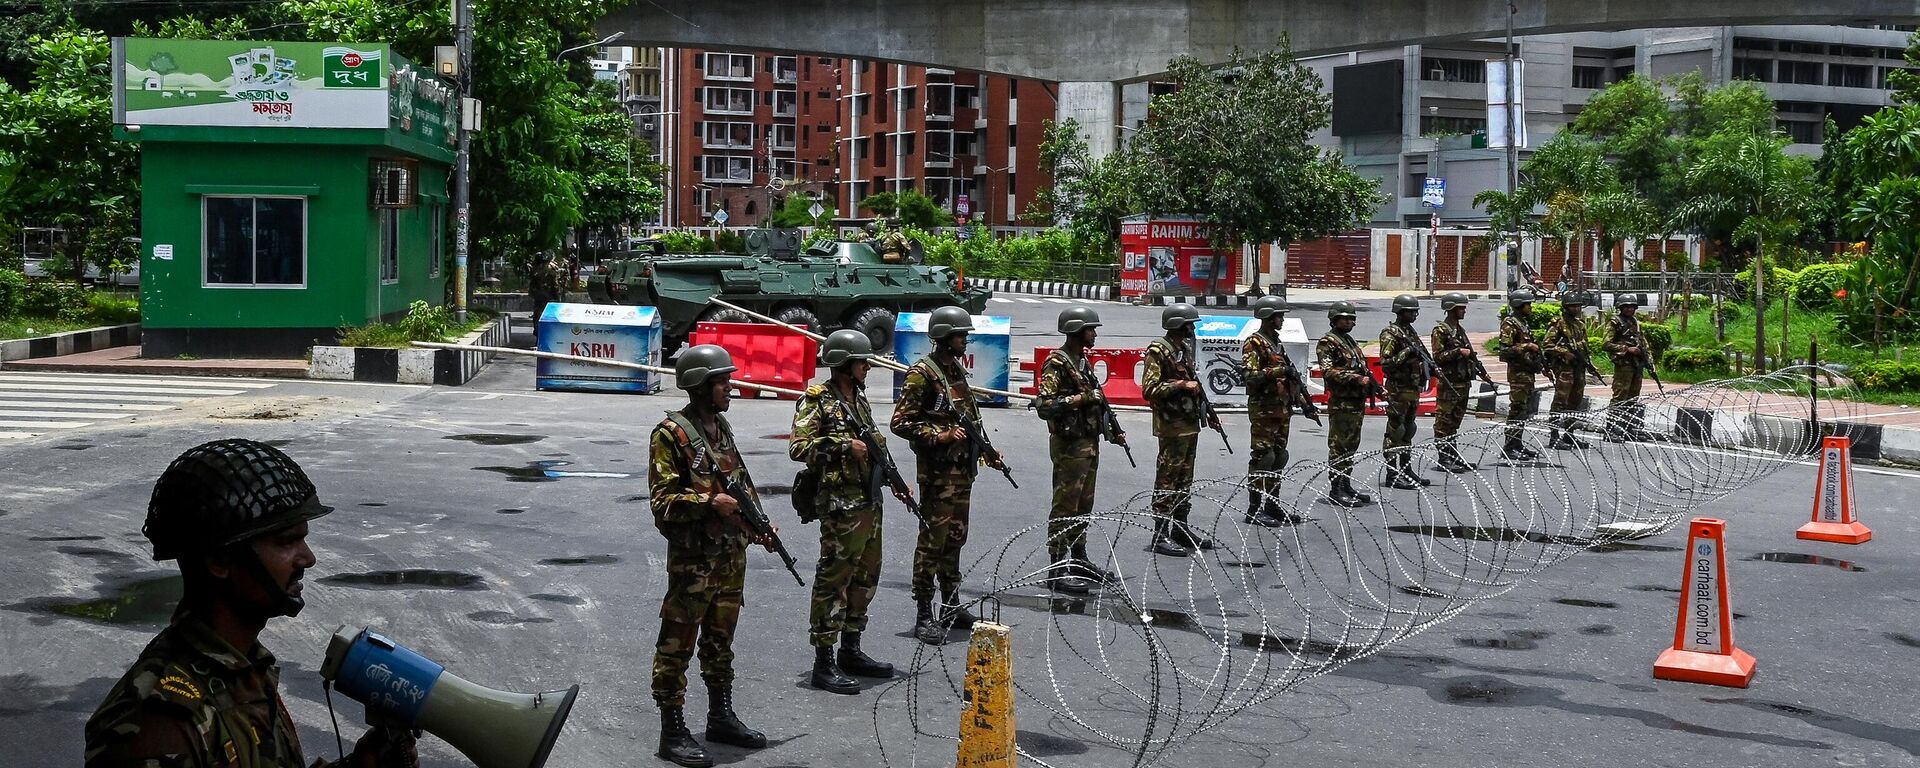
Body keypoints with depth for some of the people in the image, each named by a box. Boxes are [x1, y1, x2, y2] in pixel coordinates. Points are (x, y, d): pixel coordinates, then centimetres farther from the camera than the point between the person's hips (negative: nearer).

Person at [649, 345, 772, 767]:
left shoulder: (722, 426, 12)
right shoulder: (672, 433, -12)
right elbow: (661, 501, -16)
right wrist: (709, 502, -25)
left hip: (732, 555, 8)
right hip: (692, 558, -8)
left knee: (720, 640, 18)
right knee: (677, 645, 0)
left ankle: (721, 716, 30)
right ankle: (673, 732, 6)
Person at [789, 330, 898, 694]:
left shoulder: (859, 398, 15)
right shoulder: (818, 401, -10)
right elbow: (798, 447, -19)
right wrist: (844, 446, -22)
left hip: (869, 501, 9)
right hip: (841, 504, -9)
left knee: (865, 576, 15)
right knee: (834, 579, -5)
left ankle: (851, 651, 27)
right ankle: (824, 663, 1)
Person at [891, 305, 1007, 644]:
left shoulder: (957, 369, 14)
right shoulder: (922, 373, -12)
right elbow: (900, 422, -15)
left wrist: (987, 450, 19)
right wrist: (939, 436, -21)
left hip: (963, 467, 9)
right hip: (937, 471, -8)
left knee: (955, 538, 15)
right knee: (933, 540, -6)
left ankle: (951, 605, 26)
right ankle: (924, 616, -2)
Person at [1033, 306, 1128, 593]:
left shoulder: (1083, 360, 14)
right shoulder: (1057, 363, -14)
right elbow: (1044, 405, -23)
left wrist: (1112, 431, 19)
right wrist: (1079, 399, -25)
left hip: (1090, 443, 9)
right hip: (1069, 444, -9)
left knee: (1083, 506, 15)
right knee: (1065, 508, -6)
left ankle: (1079, 560, 25)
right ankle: (1058, 570, -2)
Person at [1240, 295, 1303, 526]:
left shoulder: (1276, 342, 18)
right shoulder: (1254, 343, -10)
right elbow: (1251, 376, -20)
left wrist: (1300, 398, 19)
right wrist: (1278, 371, -24)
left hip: (1282, 409, 9)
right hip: (1263, 409, -9)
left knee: (1278, 457, 11)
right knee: (1262, 457, -8)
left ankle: (1272, 505, 18)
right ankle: (1254, 509, -6)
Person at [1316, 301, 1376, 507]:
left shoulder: (1350, 341, 21)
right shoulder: (1327, 342, -8)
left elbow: (1362, 369, 27)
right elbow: (1328, 371, -19)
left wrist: (1377, 388, 15)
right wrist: (1356, 379, -23)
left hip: (1357, 401, 9)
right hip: (1341, 403, -9)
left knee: (1351, 446, 13)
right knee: (1339, 446, -7)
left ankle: (1346, 486, 20)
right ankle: (1336, 491, -5)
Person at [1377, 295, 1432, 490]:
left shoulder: (1411, 332, 15)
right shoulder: (1390, 334, -12)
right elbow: (1385, 363, -19)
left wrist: (1430, 368, 10)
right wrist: (1406, 353, -24)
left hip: (1413, 389, 9)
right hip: (1398, 390, -9)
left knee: (1408, 430, 15)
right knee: (1395, 432, -6)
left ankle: (1406, 471, 22)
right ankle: (1392, 475, -4)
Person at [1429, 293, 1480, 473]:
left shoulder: (1460, 330, 17)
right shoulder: (1441, 330, -9)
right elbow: (1438, 357, -16)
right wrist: (1458, 352, -20)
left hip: (1463, 382, 9)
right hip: (1449, 382, -9)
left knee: (1455, 421, 13)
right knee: (1444, 421, -5)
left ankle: (1454, 456, 19)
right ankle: (1444, 460, -5)